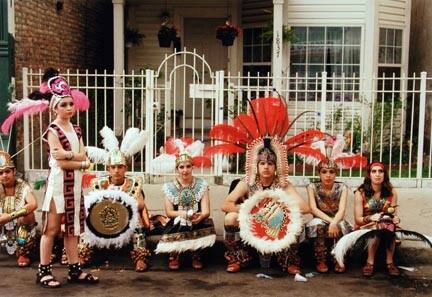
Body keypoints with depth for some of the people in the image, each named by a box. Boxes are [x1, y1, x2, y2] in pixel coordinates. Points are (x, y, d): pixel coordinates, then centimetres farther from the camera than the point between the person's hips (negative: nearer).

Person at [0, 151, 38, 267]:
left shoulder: (22, 186, -14)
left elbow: (33, 204, -33)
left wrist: (10, 216, -38)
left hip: (22, 228, -2)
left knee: (28, 213, -30)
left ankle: (24, 253, -13)